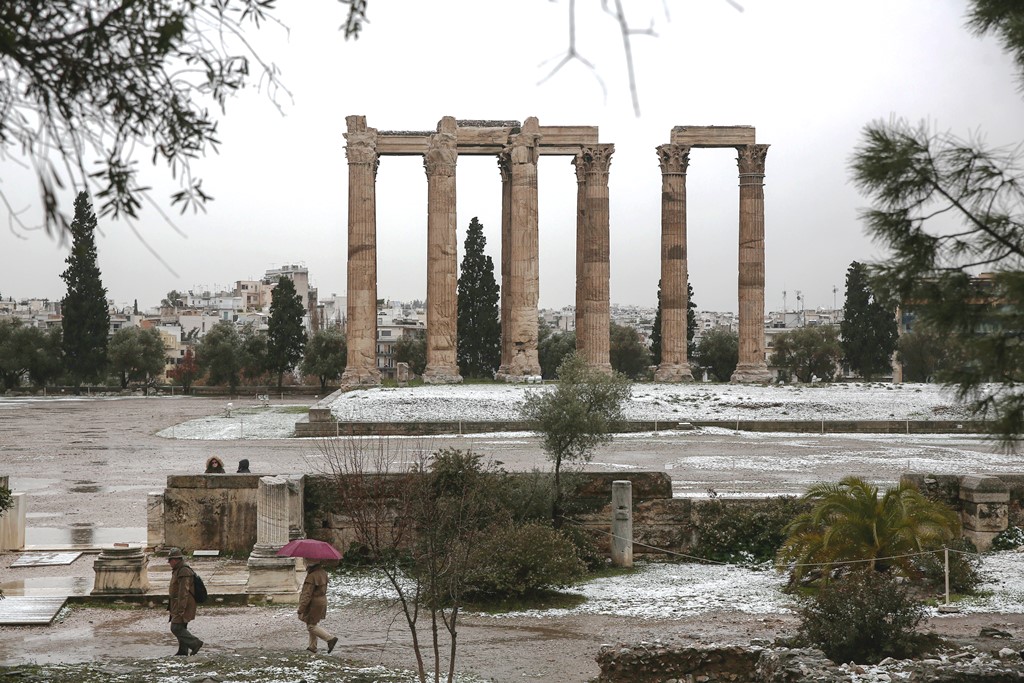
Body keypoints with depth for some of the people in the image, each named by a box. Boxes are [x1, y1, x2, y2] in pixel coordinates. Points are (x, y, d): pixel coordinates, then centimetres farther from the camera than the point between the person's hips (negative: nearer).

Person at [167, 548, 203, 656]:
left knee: (176, 628, -13)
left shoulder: (184, 571, -19)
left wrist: (180, 609, -26)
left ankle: (195, 643, -10)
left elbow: (183, 592, -24)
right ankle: (183, 650, 19)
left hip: (183, 605, -11)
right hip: (178, 605, 11)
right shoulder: (177, 570, 16)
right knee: (181, 628, 13)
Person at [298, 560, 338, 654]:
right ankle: (312, 647, 27)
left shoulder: (311, 576, -25)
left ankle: (330, 638, -6)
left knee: (311, 626, 0)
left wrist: (301, 610, -20)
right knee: (312, 624, 19)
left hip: (314, 604, -9)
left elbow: (307, 595, -24)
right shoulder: (322, 572, 4)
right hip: (322, 601, 9)